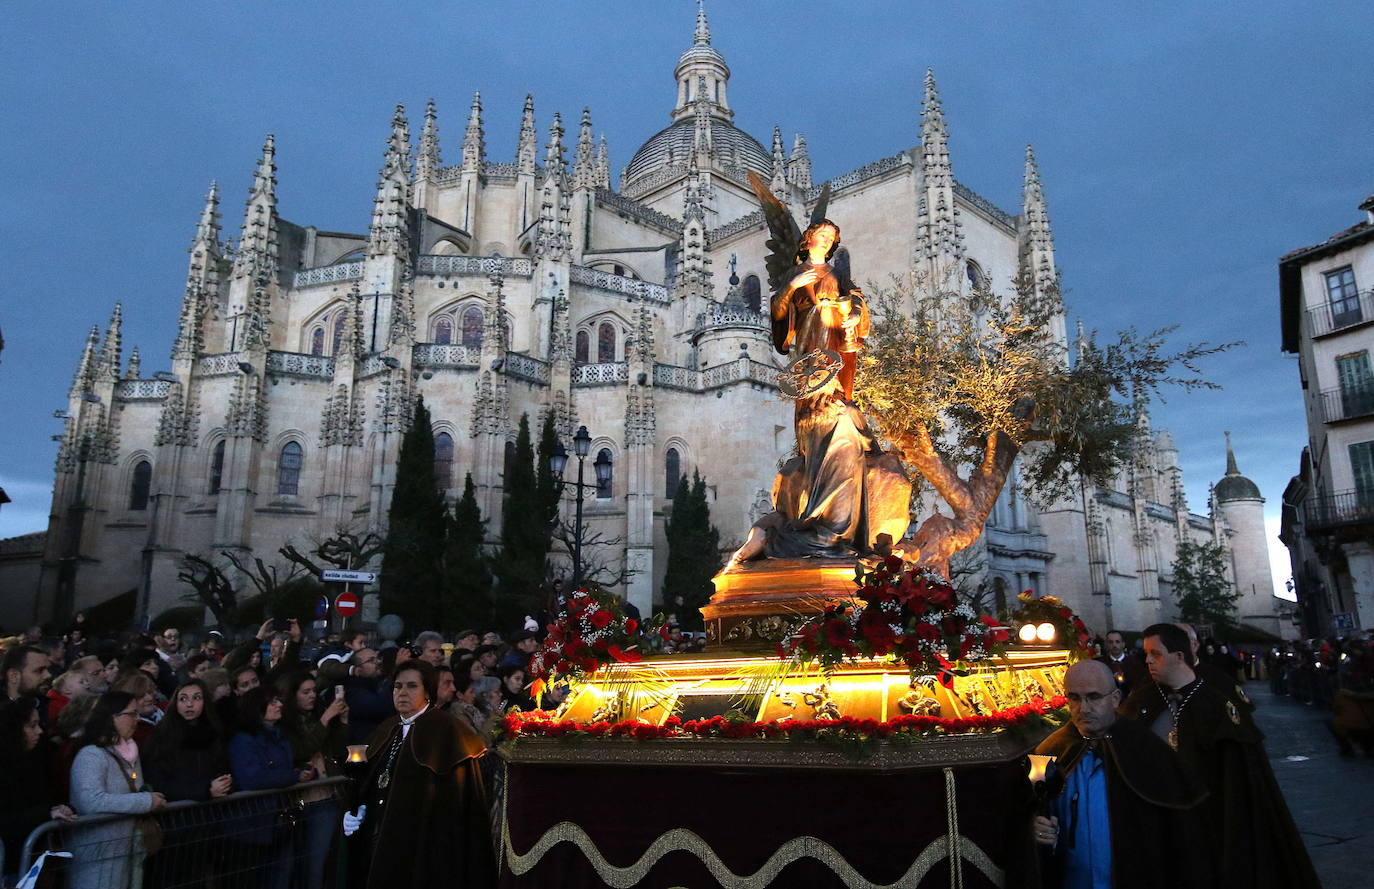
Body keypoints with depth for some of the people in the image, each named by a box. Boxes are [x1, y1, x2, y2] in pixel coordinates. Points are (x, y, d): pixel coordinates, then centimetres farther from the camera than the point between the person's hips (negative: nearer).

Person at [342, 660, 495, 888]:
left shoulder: (446, 730, -11)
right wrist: (358, 813, -1)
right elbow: (371, 784, 16)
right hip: (377, 840, 6)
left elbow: (457, 800, -14)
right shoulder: (386, 731, 11)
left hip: (423, 843, -6)